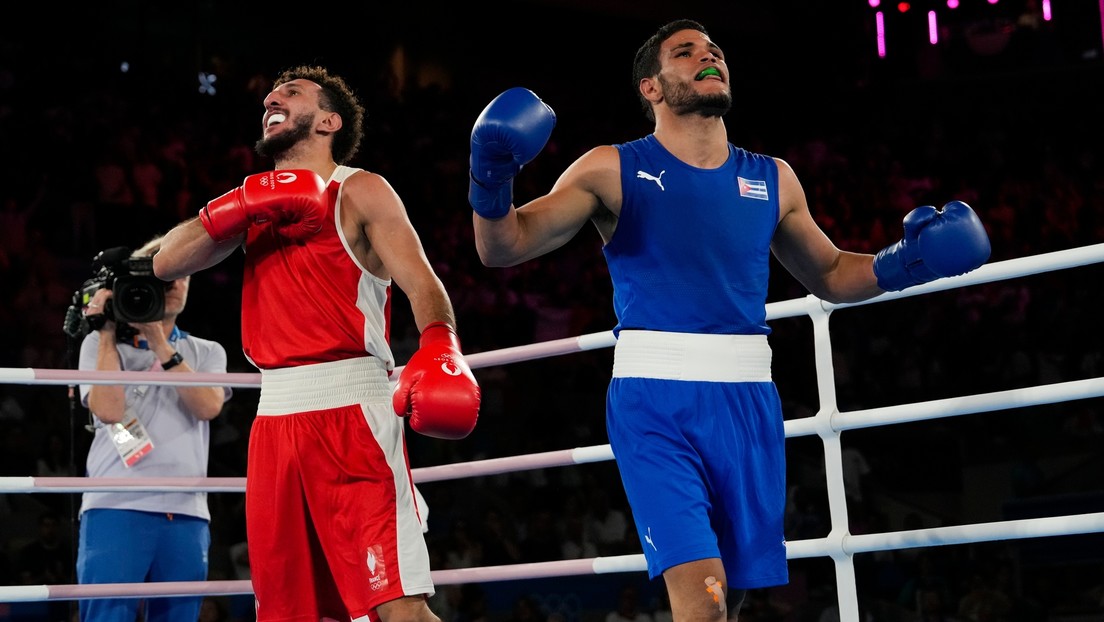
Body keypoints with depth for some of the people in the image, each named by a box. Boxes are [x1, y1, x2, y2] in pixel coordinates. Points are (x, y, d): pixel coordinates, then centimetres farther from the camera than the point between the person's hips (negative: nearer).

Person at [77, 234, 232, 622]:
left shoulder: (207, 352, 18)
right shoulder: (102, 343, 12)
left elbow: (208, 406, -3)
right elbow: (108, 409, -5)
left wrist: (159, 341, -4)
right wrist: (108, 331, 0)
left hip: (186, 516, 3)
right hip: (116, 507, -2)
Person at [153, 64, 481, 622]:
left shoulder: (359, 191, 3)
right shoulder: (259, 201, 21)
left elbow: (422, 284, -9)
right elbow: (167, 263, 10)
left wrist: (439, 351, -30)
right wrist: (242, 208, -6)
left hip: (350, 407, -6)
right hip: (276, 413, 6)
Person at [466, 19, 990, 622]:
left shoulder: (772, 181, 13)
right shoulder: (613, 171, 1)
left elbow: (829, 275, 26)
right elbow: (502, 248, -2)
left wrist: (897, 264, 7)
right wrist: (491, 180, -22)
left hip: (747, 402, 5)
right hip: (655, 398, -4)